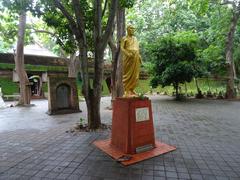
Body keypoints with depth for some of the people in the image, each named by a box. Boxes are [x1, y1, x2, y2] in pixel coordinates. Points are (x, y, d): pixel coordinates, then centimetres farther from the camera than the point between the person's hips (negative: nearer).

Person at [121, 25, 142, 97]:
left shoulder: (135, 38, 22)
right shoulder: (124, 38, 4)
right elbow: (122, 48, -6)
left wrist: (139, 56, 8)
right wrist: (128, 54, -20)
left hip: (136, 58, 6)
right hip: (128, 58, -6)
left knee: (135, 75, 3)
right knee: (128, 74, -8)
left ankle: (131, 90, 11)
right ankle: (126, 92, -5)